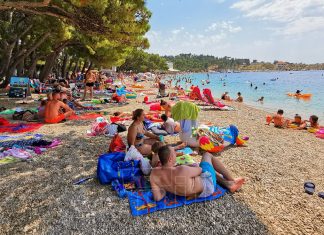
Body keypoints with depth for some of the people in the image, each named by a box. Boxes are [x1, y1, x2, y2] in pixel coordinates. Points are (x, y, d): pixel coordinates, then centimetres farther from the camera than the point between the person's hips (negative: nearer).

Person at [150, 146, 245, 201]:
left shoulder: (154, 174, -21)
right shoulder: (182, 171, -38)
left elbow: (157, 198, -17)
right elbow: (200, 170, -17)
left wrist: (167, 188, 0)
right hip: (207, 186, -6)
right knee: (207, 155, 14)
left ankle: (229, 184, 29)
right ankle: (232, 181, 26)